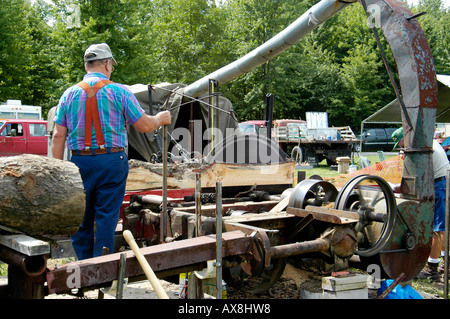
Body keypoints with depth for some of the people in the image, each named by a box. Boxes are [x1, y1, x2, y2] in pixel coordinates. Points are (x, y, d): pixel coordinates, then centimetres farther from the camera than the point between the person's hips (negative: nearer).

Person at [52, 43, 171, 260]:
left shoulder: (69, 94, 7)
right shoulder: (119, 91, -2)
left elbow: (58, 136, 3)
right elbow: (144, 126, -1)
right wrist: (161, 119, 19)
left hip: (79, 162, 3)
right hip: (111, 162, -2)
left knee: (81, 219, 12)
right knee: (106, 219, 4)